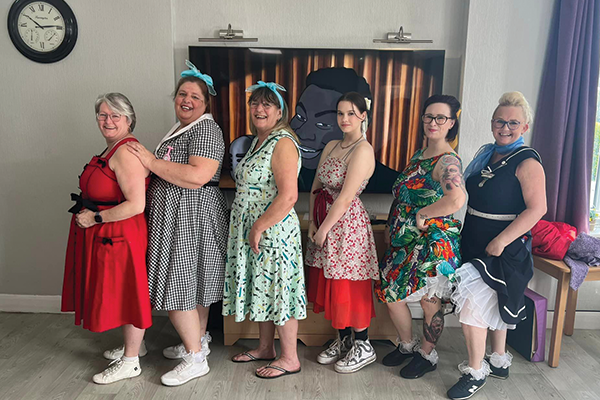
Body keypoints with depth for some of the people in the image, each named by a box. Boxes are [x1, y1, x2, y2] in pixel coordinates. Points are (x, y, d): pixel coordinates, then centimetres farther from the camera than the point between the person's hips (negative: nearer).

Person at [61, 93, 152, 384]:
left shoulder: (126, 152, -20)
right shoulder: (113, 149, 14)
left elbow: (136, 205, -27)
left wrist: (95, 218, -18)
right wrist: (87, 212, 14)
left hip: (121, 235, -10)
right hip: (105, 234, 10)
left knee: (127, 292, 2)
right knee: (121, 292, 20)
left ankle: (130, 362, 19)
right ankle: (134, 345, 38)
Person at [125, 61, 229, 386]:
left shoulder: (206, 129, -13)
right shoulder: (181, 129, 18)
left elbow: (197, 176, -26)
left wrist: (151, 161, -19)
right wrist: (150, 164, 13)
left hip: (191, 216, -10)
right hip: (176, 215, 10)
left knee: (179, 283, -7)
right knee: (191, 281, 17)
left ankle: (195, 359, 5)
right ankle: (198, 340, 31)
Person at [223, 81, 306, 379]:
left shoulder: (283, 143, -16)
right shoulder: (258, 141, 14)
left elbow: (288, 196, -24)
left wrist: (259, 227, -20)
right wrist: (252, 229, 15)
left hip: (274, 229, -9)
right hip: (251, 231, 9)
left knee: (277, 288, 1)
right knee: (261, 288, 17)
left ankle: (290, 359, 17)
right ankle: (265, 348, 34)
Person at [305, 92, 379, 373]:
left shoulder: (363, 150, -14)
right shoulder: (331, 146, 10)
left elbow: (345, 198, -19)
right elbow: (316, 186, 10)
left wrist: (324, 229, -15)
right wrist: (312, 222, 1)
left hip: (348, 223, -8)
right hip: (324, 221, 8)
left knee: (349, 285, 2)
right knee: (330, 284, 15)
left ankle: (364, 347, 21)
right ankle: (343, 340, 33)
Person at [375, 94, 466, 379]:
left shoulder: (448, 161, -17)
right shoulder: (419, 155, 11)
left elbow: (456, 199, -36)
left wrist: (421, 215, -22)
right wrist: (395, 226, 12)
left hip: (433, 242, -9)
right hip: (407, 239, 9)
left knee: (429, 301, 7)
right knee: (390, 293, 12)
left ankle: (427, 355, 31)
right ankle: (407, 345, 36)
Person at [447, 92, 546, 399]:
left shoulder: (527, 162, -14)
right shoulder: (486, 154, 8)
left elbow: (537, 208, -22)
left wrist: (500, 241, -24)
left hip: (504, 249, -8)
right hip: (476, 244, 8)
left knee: (471, 306, -10)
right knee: (494, 304, 20)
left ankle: (475, 373, 9)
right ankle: (499, 362, 38)